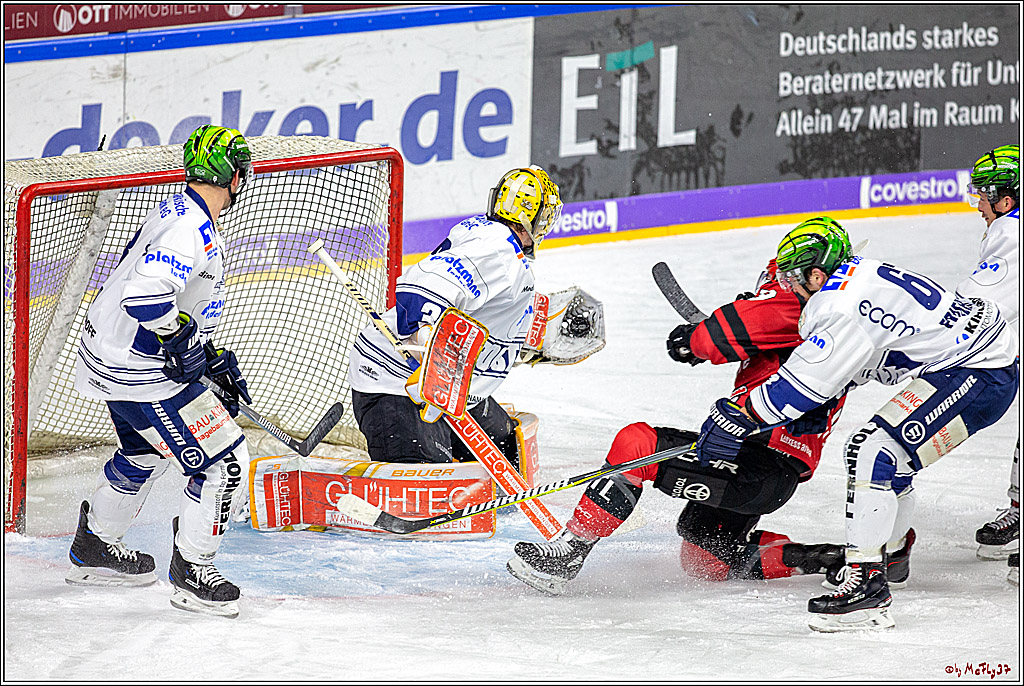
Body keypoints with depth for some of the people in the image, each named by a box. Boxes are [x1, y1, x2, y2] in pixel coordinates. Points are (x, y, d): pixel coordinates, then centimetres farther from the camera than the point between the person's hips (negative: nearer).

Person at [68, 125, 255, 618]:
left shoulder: (178, 212, 8)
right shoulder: (191, 230, -25)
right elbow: (144, 296, -37)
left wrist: (212, 357, 17)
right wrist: (183, 340, -22)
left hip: (111, 352, 11)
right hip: (141, 375, -11)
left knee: (145, 452, 31)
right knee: (224, 461, -6)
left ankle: (93, 549, 48)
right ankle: (190, 571, 5)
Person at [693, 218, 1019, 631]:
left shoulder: (844, 305, -20)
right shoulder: (861, 273, 11)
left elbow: (806, 382, -18)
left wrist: (739, 417, -10)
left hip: (981, 374, -11)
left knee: (874, 452, -18)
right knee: (888, 452, 25)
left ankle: (867, 585, -23)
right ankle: (888, 555, 44)